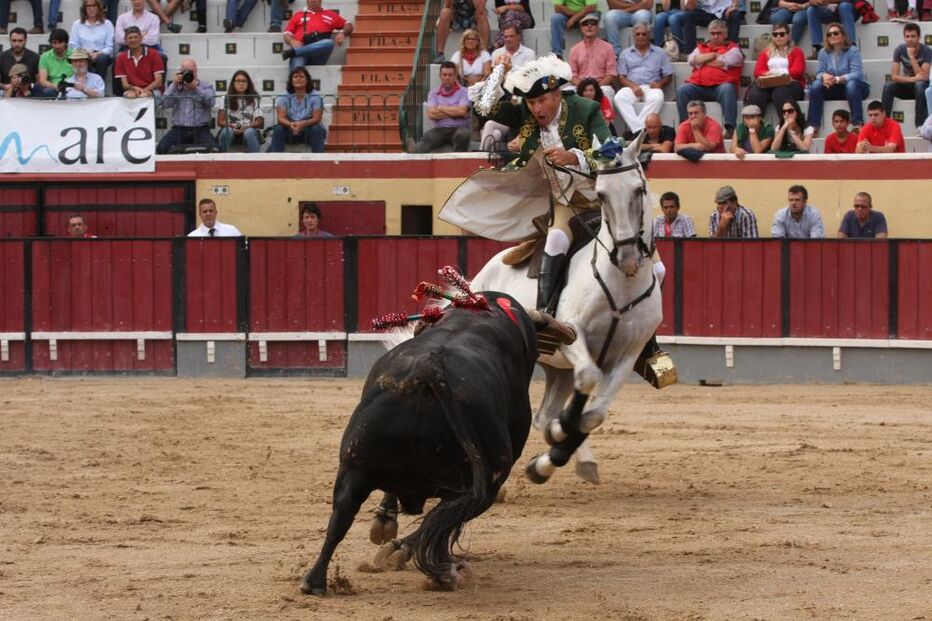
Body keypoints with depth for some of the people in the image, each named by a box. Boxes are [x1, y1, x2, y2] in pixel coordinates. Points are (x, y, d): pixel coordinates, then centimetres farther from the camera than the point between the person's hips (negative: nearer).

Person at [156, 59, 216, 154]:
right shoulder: (174, 87, 16)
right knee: (161, 148, -24)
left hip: (200, 130, -2)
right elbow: (165, 104, -1)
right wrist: (175, 84, -4)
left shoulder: (206, 86, 11)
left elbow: (210, 102, -8)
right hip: (178, 129, 2)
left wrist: (196, 88, -12)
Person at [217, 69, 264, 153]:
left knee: (249, 133, -36)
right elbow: (220, 121, 1)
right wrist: (231, 125, -20)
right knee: (226, 132, -35)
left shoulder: (254, 99, 5)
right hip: (232, 129, 0)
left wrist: (247, 127, -21)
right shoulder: (226, 99, 6)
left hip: (249, 129, 0)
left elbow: (259, 122, -1)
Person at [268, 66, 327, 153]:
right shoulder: (283, 97, -3)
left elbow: (317, 118, -15)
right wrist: (290, 124, -35)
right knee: (278, 129, -27)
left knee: (316, 129, -32)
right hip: (290, 133, 1)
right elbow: (281, 118, -11)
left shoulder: (315, 97, -7)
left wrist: (303, 124, -36)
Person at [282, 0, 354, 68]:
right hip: (301, 47, 0)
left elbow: (348, 26, 28)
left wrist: (342, 33, 3)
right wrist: (292, 42, -4)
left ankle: (293, 52, -42)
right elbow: (287, 34, 20)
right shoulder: (298, 15, 29)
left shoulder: (330, 15, 29)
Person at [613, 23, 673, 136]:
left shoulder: (660, 53, 19)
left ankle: (635, 129, -42)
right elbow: (621, 77, 10)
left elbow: (668, 76, 15)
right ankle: (639, 129, -46)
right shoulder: (625, 54, 20)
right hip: (631, 87, 1)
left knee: (657, 99, -37)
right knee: (620, 98, -34)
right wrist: (633, 86, -11)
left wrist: (659, 83, -8)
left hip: (651, 87, -1)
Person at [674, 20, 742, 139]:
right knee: (682, 91, -24)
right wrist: (715, 55, 5)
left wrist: (703, 61, 8)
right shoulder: (701, 48, 27)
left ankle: (730, 129, -44)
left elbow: (724, 63, -3)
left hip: (721, 85, -3)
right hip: (698, 86, 3)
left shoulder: (732, 48, 15)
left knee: (727, 90, -37)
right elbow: (693, 60, 6)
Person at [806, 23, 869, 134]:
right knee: (816, 85, -23)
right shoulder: (823, 52, 3)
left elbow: (857, 74, -22)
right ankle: (813, 125, -27)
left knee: (851, 84, -38)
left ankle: (858, 124, -39)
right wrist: (824, 76, -28)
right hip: (833, 89, 4)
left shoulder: (852, 51, -11)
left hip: (854, 87, -4)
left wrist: (838, 79, -35)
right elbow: (820, 72, -2)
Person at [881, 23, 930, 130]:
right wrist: (913, 79, -30)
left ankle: (920, 125, -38)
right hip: (906, 86, 2)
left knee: (920, 85, -37)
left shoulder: (926, 51, -16)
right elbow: (894, 76, -14)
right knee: (888, 86, -26)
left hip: (922, 86, -2)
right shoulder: (900, 50, -9)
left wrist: (912, 57, -29)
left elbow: (924, 77, -25)